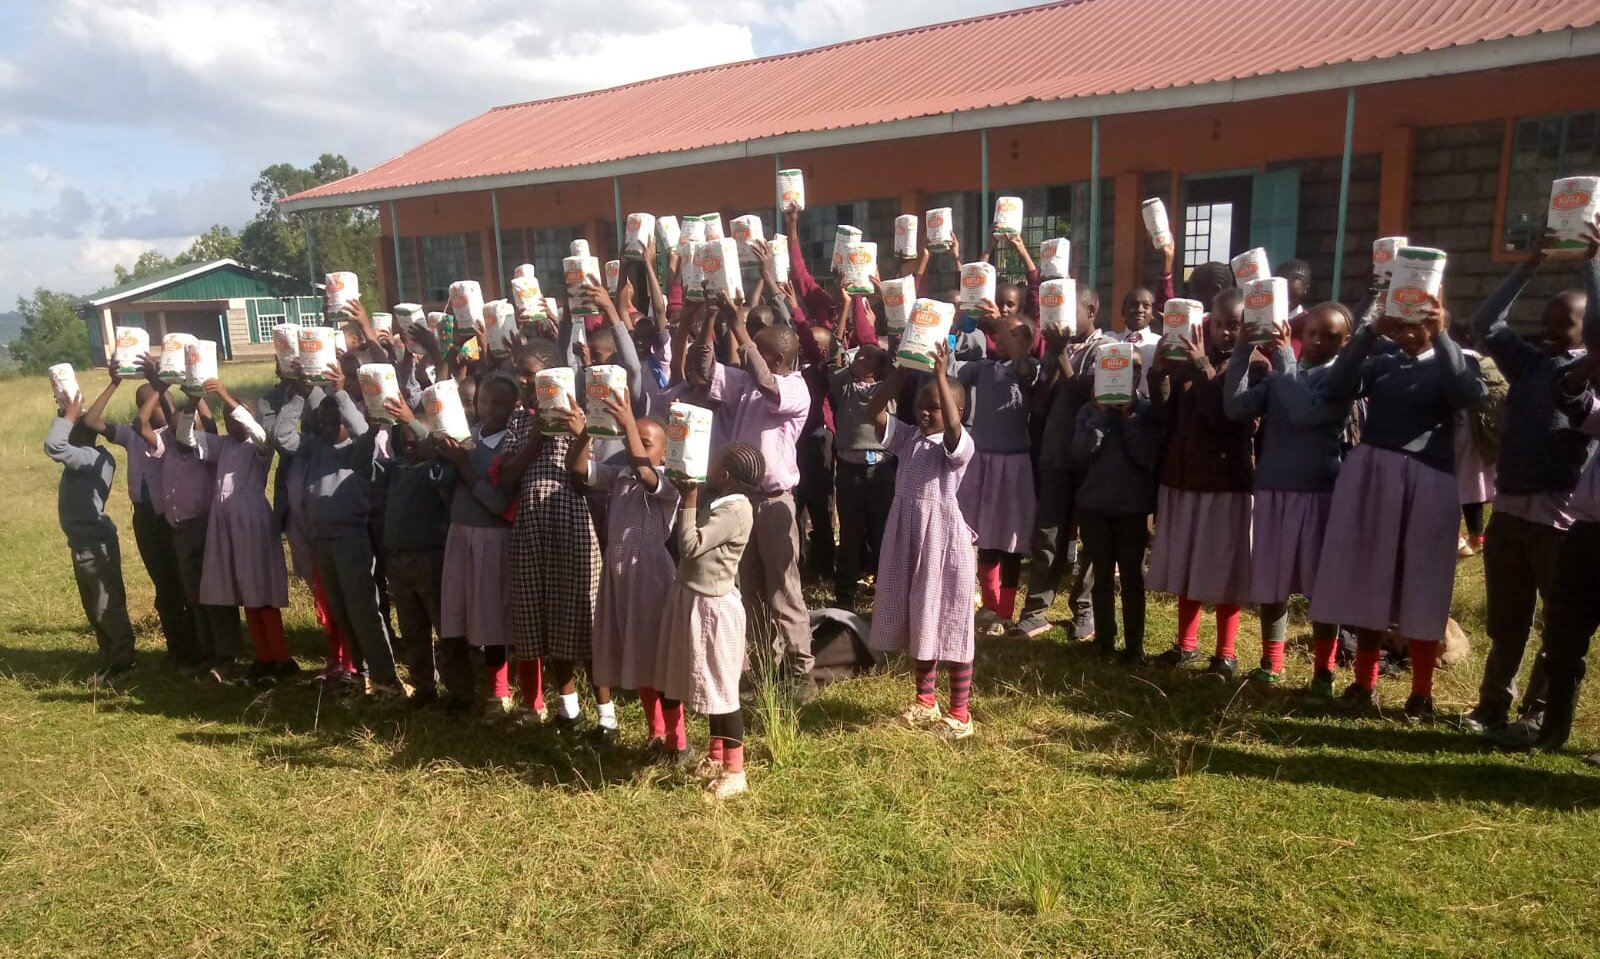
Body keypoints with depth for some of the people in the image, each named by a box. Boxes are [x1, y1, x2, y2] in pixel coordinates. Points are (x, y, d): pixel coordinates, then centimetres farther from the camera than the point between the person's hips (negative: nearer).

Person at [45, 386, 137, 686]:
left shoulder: (91, 457, -20)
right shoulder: (86, 457, 9)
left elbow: (53, 446, -33)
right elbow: (59, 445, 25)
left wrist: (69, 416, -19)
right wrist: (66, 414, 10)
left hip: (95, 544, -10)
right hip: (84, 543, 10)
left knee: (108, 607, -1)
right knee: (94, 608, 16)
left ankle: (121, 661, 8)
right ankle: (109, 658, 25)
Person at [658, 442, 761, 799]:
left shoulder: (735, 510, -21)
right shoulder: (717, 501, 6)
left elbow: (690, 545, -22)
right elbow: (693, 543, 17)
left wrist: (688, 502, -14)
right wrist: (690, 496, 8)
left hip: (713, 607, -9)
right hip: (694, 600, 9)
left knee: (722, 690, 0)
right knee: (710, 686, 18)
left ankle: (735, 771, 11)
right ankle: (716, 757, 32)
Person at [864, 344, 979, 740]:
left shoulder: (960, 444, -11)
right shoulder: (907, 437, 6)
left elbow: (951, 425, -33)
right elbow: (875, 411, -4)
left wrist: (941, 375, -34)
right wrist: (900, 370, -12)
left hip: (944, 541, -6)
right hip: (908, 538, 7)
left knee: (951, 626, 2)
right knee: (919, 623, 17)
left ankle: (960, 713, 13)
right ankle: (925, 701, 32)